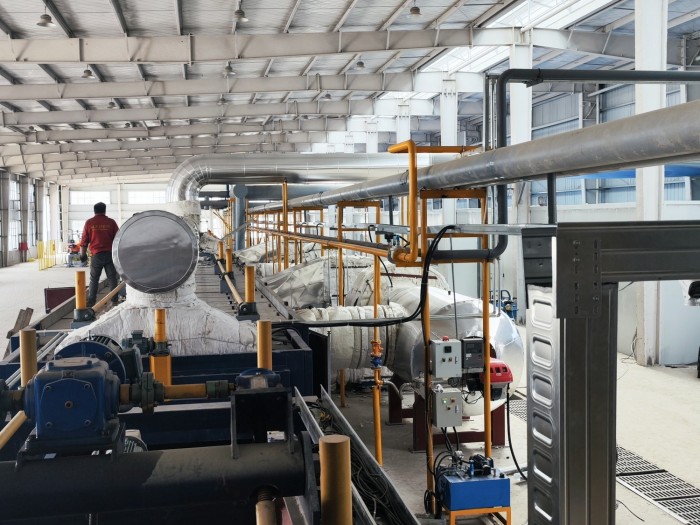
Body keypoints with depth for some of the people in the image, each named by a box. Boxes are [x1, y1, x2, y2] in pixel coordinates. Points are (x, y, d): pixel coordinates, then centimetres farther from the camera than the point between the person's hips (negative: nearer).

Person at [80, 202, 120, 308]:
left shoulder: (89, 223, 0)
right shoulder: (111, 222, 1)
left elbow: (84, 241, 2)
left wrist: (83, 254, 10)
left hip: (96, 255, 0)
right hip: (110, 254, 0)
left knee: (94, 280, 6)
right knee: (112, 278, 6)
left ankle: (91, 302, 3)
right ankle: (114, 300, 5)